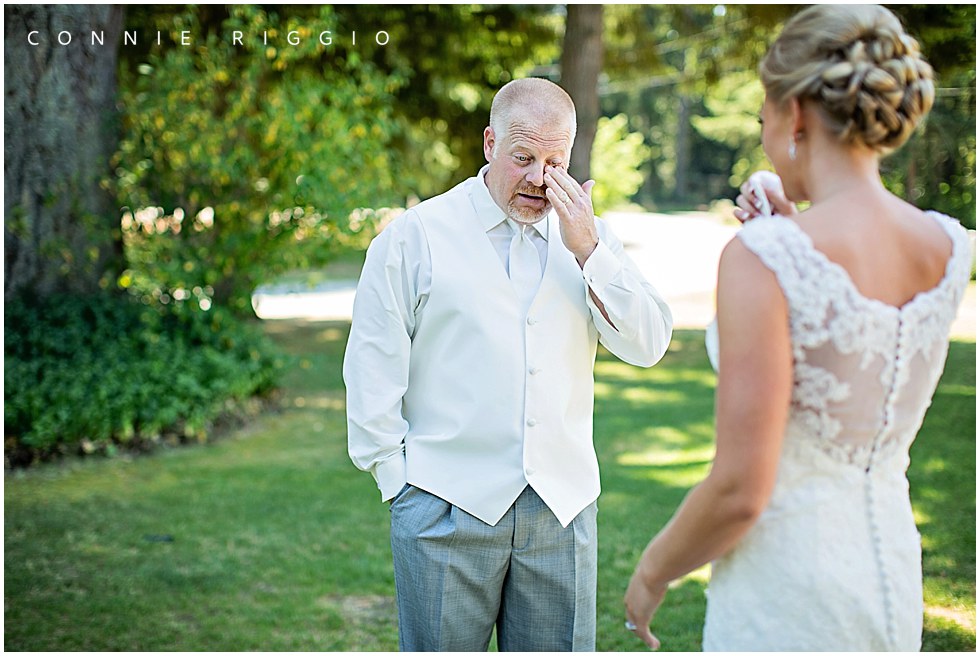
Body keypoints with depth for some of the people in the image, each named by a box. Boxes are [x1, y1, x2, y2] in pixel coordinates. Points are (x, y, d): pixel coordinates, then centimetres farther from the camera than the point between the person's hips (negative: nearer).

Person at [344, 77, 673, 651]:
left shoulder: (588, 236, 11)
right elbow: (372, 367, 1)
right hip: (447, 507, -3)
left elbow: (650, 345, 0)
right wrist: (398, 479, -2)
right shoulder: (416, 235, 1)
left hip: (562, 508, 3)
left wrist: (588, 251, -9)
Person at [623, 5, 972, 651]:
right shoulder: (950, 249, -1)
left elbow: (740, 490, -21)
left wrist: (652, 572, -3)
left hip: (787, 593, -7)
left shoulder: (765, 258, -21)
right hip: (893, 575, 7)